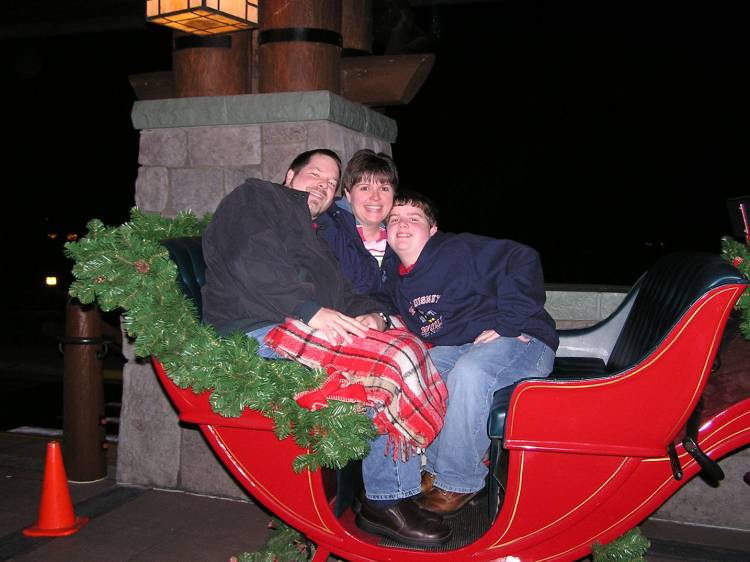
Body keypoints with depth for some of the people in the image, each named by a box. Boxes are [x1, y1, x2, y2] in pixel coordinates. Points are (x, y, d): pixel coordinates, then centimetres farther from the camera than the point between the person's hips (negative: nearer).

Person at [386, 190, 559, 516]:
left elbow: (523, 260, -15)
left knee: (468, 372, -37)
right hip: (454, 350, 8)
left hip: (522, 341, -7)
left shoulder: (460, 250, -8)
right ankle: (435, 467, -5)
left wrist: (506, 324, -20)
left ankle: (459, 481, -21)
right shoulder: (401, 286, 15)